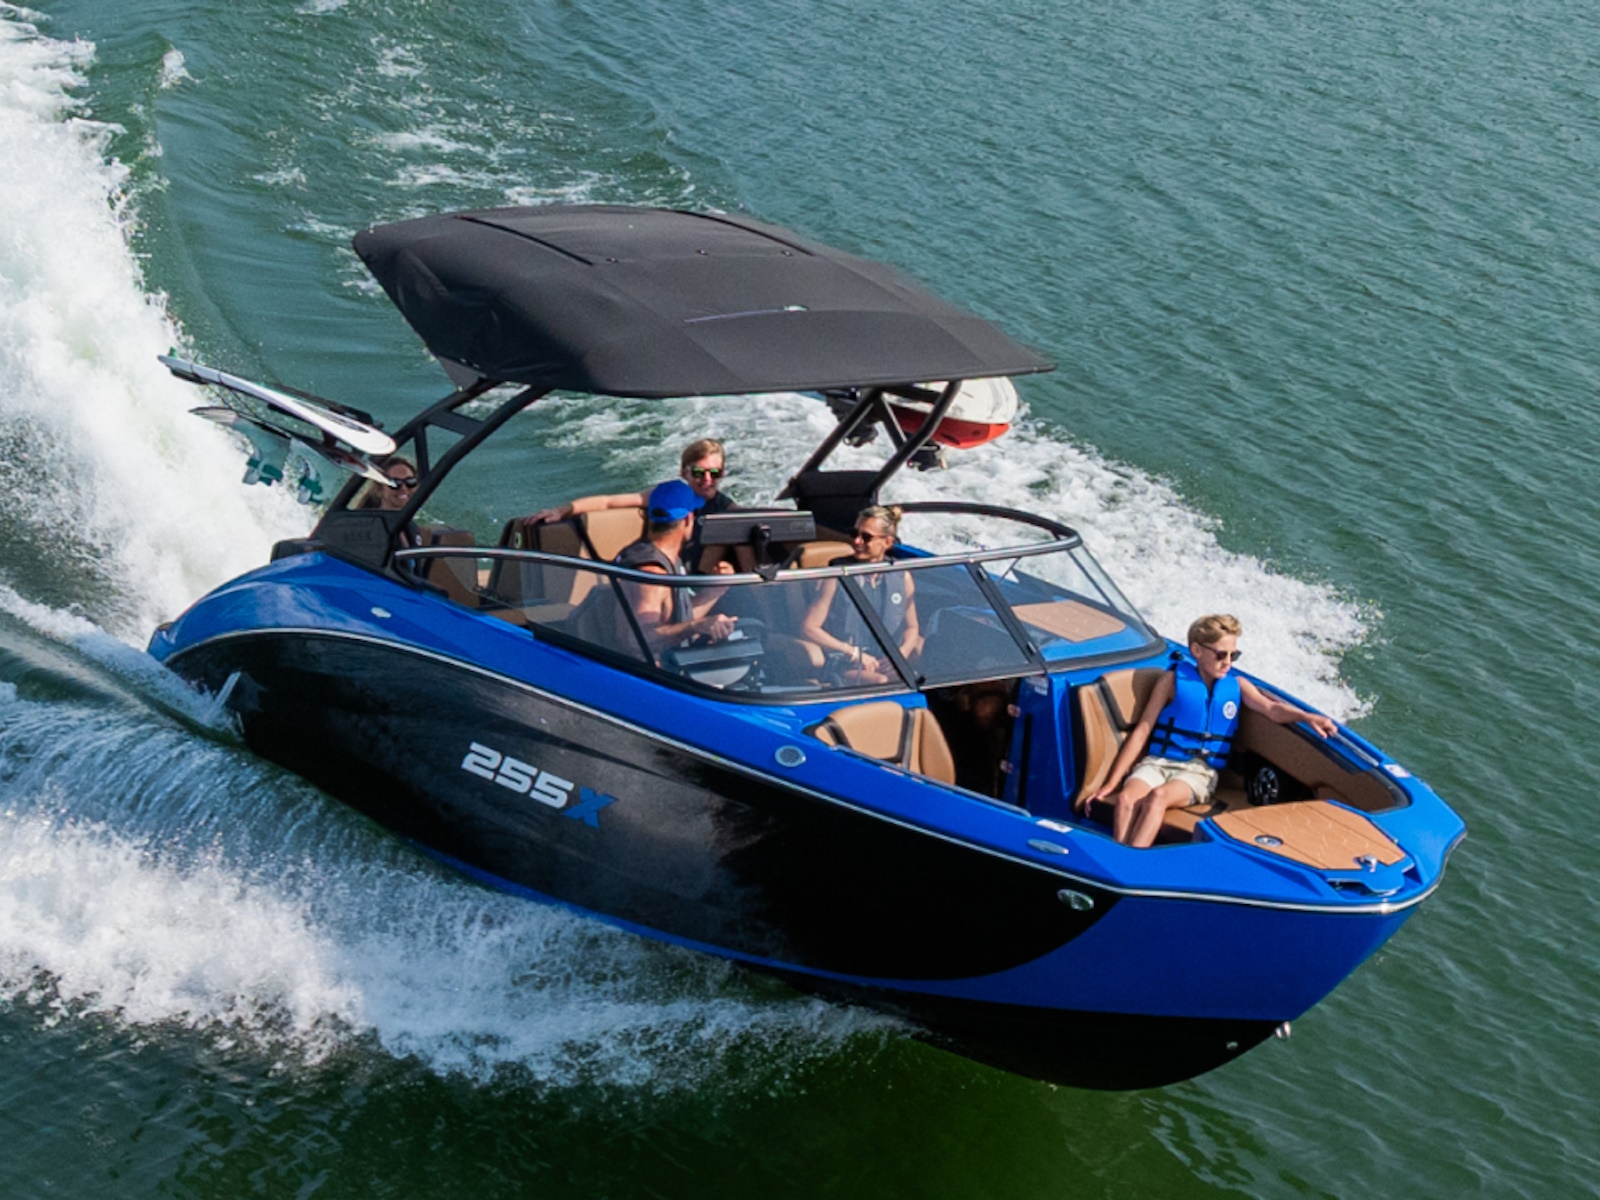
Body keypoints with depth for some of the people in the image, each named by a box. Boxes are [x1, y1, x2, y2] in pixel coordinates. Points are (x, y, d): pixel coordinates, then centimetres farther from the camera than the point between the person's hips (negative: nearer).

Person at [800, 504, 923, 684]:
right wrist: (854, 653, -10)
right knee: (881, 682, -36)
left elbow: (911, 627, 21)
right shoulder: (838, 576, -2)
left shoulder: (902, 577, 9)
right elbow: (809, 627, -4)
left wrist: (901, 654, -2)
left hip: (889, 667, 4)